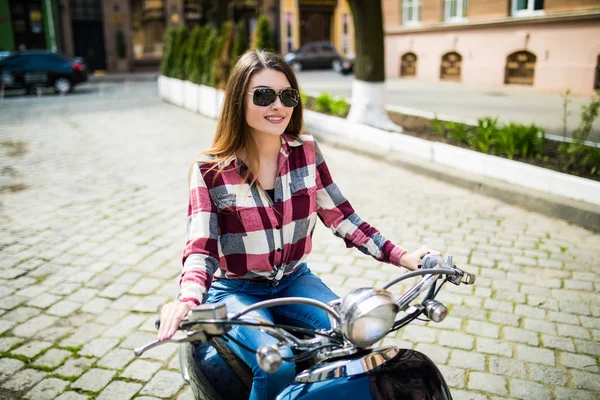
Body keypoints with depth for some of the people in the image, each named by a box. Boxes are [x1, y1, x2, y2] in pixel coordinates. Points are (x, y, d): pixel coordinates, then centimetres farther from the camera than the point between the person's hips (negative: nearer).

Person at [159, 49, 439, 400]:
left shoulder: (307, 151, -4)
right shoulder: (210, 170, -14)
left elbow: (341, 215, 0)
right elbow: (201, 247, -17)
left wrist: (401, 256, -9)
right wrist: (188, 299, -37)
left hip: (295, 281, 3)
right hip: (236, 291, -3)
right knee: (276, 364, -27)